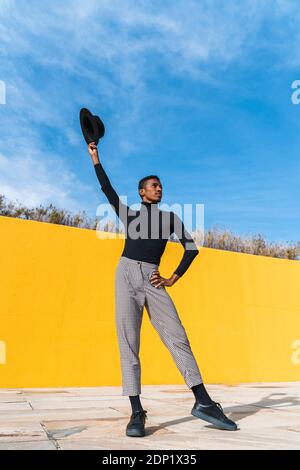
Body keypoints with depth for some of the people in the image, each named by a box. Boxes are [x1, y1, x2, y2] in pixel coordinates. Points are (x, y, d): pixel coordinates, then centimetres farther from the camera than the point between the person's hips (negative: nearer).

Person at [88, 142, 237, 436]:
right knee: (128, 343, -6)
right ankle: (136, 412, -3)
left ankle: (203, 403, -1)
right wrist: (95, 157, 15)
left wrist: (173, 279, 4)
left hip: (152, 280, 0)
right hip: (126, 275, 0)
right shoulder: (130, 214, 17)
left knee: (177, 337, -7)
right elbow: (107, 188, 14)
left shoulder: (170, 217, 17)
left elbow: (191, 248, 12)